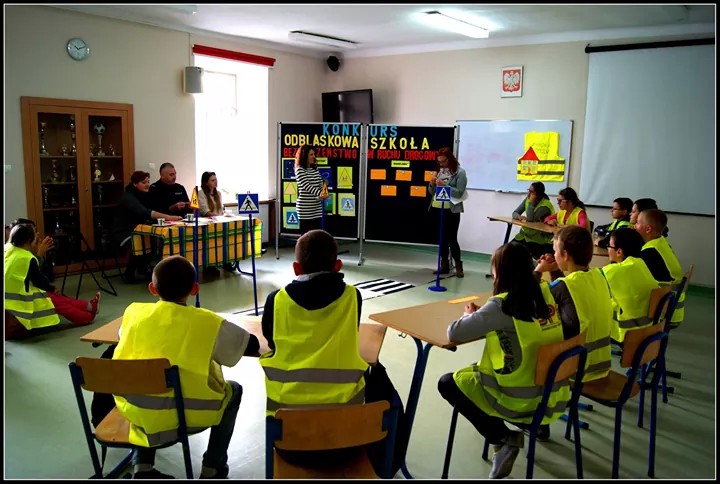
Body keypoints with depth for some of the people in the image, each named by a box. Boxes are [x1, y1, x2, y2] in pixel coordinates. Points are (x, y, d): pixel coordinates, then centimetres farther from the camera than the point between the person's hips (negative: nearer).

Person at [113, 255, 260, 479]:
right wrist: (216, 346, 18)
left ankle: (142, 466, 25)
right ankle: (212, 467, 22)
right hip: (189, 414, -3)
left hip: (138, 411, 4)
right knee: (233, 391, 23)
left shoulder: (133, 312, 0)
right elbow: (253, 346, -1)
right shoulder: (207, 322, -10)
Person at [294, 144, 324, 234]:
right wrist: (320, 193, -28)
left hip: (317, 207, 6)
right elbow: (307, 186, -18)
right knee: (306, 233, -1)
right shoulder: (299, 170, -9)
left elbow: (320, 183, 13)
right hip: (305, 207, -6)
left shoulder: (315, 168, 12)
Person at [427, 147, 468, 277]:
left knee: (451, 239, -3)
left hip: (452, 210, -6)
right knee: (442, 238, 9)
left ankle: (458, 266, 10)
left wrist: (444, 185, -22)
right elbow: (432, 192, 14)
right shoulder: (439, 170, 11)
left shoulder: (460, 172, -6)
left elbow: (459, 192, -15)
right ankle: (444, 265, 17)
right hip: (438, 209, 6)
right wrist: (432, 184, -7)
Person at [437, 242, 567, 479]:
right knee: (478, 368, 29)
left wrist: (471, 316, 4)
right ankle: (538, 423, 27)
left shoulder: (501, 305, -20)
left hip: (521, 402, -8)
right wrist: (484, 317, 13)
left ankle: (503, 438, 2)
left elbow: (454, 333, -18)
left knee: (448, 383, 10)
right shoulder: (546, 293, 0)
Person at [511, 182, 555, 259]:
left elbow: (530, 219, -27)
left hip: (539, 237, -6)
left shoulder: (545, 205, -18)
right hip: (526, 233, 7)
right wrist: (519, 217, -19)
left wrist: (531, 202, -22)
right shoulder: (527, 199, 4)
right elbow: (515, 213, 4)